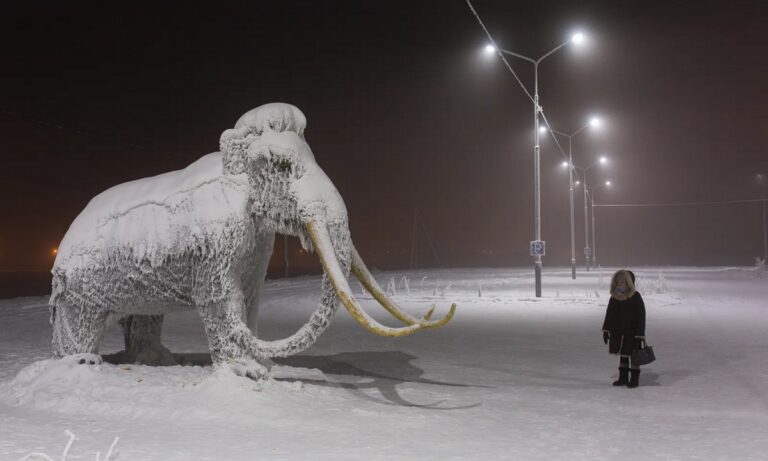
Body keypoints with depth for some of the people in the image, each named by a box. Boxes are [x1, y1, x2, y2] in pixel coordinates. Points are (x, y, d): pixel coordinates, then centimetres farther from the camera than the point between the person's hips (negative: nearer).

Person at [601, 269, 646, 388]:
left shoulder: (635, 297, -12)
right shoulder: (614, 297, 4)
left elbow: (641, 317, -14)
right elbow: (609, 315, 12)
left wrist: (640, 335, -17)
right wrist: (606, 330, 8)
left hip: (632, 333, -5)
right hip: (618, 332, 5)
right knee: (622, 355, 12)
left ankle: (634, 379, 12)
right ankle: (623, 378, 20)